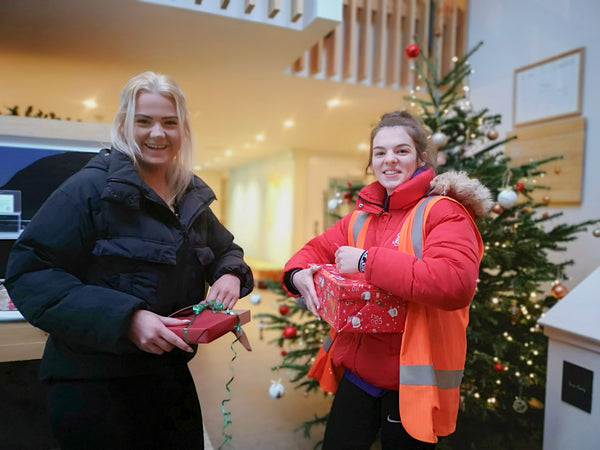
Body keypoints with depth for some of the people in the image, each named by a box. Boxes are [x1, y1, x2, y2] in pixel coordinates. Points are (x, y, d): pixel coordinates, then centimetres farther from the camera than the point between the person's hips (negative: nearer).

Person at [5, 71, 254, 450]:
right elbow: (31, 276, -18)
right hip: (93, 383, -6)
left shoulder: (191, 196, 5)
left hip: (171, 373, 6)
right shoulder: (90, 188, -15)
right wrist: (126, 318, -28)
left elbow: (225, 249, 17)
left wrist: (230, 275, -7)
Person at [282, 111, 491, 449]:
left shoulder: (445, 212, -15)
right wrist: (300, 275, -12)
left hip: (410, 379, -6)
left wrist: (368, 261, -28)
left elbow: (456, 282, -31)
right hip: (356, 368, 6)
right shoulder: (363, 216, 6)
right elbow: (318, 248, 12)